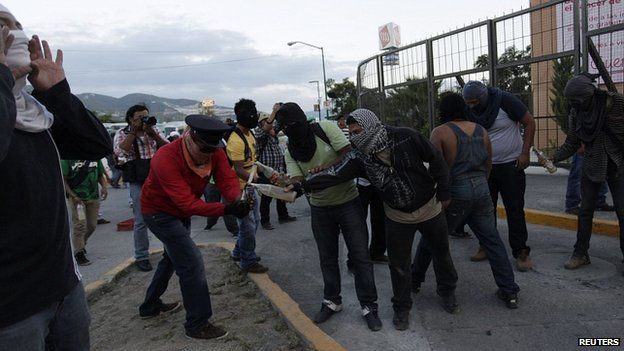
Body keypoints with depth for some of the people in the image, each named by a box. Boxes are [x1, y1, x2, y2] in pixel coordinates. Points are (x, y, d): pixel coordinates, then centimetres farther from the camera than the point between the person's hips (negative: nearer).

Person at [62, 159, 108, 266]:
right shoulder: (67, 159, -8)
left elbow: (101, 175, 13)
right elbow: (63, 179, -8)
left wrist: (104, 187, -5)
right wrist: (73, 195, -17)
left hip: (93, 196, 4)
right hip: (76, 197, -4)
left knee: (92, 225, 12)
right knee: (80, 225, -8)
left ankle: (81, 243, 38)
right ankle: (79, 253, 5)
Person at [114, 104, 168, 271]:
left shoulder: (153, 130, 10)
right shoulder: (122, 133, 2)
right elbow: (120, 151, -17)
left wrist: (152, 133, -10)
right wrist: (133, 131, -14)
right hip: (138, 183, -3)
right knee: (141, 221, 1)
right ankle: (141, 257, 14)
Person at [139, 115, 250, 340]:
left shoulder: (214, 151, -17)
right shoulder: (166, 159, -35)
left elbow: (227, 179, -25)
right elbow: (187, 202, -41)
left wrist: (238, 200, -47)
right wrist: (226, 210, -50)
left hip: (181, 212, 8)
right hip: (159, 212, -8)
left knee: (174, 257, 23)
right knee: (191, 261, -15)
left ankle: (150, 306, 44)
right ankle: (198, 324, -1)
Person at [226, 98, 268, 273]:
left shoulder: (249, 133, 7)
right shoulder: (236, 140, -24)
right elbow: (239, 170, -27)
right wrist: (258, 180, -37)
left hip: (251, 186, 10)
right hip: (240, 188, -10)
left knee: (254, 221, 21)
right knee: (248, 226, 0)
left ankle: (239, 252, 37)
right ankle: (248, 261, 16)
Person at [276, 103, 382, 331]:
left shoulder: (325, 128, -15)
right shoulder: (290, 152, -3)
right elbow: (297, 182, -12)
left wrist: (325, 170, -31)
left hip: (348, 202, -3)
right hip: (320, 208, 4)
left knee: (360, 256, 2)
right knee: (327, 258, 14)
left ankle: (369, 306, 16)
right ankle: (332, 301, 32)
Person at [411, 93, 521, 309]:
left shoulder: (440, 132, -8)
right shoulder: (481, 131, 9)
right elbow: (488, 165, 15)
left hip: (455, 193, -4)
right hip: (481, 190, 5)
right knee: (492, 240, 11)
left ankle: (415, 281, 24)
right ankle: (509, 292, 15)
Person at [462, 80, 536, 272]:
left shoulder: (505, 101, -15)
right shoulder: (470, 111, -3)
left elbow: (529, 123, -8)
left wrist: (525, 153, -13)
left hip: (511, 165, -4)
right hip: (484, 167, 4)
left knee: (515, 209, -1)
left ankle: (521, 251, 8)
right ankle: (486, 246, 21)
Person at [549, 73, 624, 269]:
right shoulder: (576, 113, -4)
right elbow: (572, 143, 2)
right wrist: (555, 157, -9)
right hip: (591, 168, 3)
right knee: (585, 211, 6)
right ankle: (580, 254, 17)